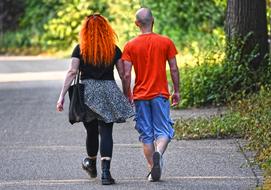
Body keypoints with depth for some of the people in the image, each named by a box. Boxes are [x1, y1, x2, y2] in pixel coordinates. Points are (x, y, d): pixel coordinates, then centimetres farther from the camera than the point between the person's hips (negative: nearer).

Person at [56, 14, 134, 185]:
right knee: (106, 132, -2)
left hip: (87, 92, 0)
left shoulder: (80, 49, 1)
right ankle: (105, 171, -16)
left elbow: (72, 72, -5)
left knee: (91, 131, 17)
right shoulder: (114, 50, 4)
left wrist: (62, 96, -5)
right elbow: (123, 74, 6)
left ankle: (92, 164, 40)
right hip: (109, 91, 0)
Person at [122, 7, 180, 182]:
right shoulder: (166, 42, -2)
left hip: (140, 96, 1)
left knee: (146, 135, 8)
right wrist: (177, 91, 10)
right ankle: (158, 153, -27)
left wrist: (127, 96, 6)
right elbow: (174, 69, 0)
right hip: (160, 95, -1)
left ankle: (153, 170, 6)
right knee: (163, 131, 2)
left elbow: (127, 74, -5)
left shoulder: (130, 46, -2)